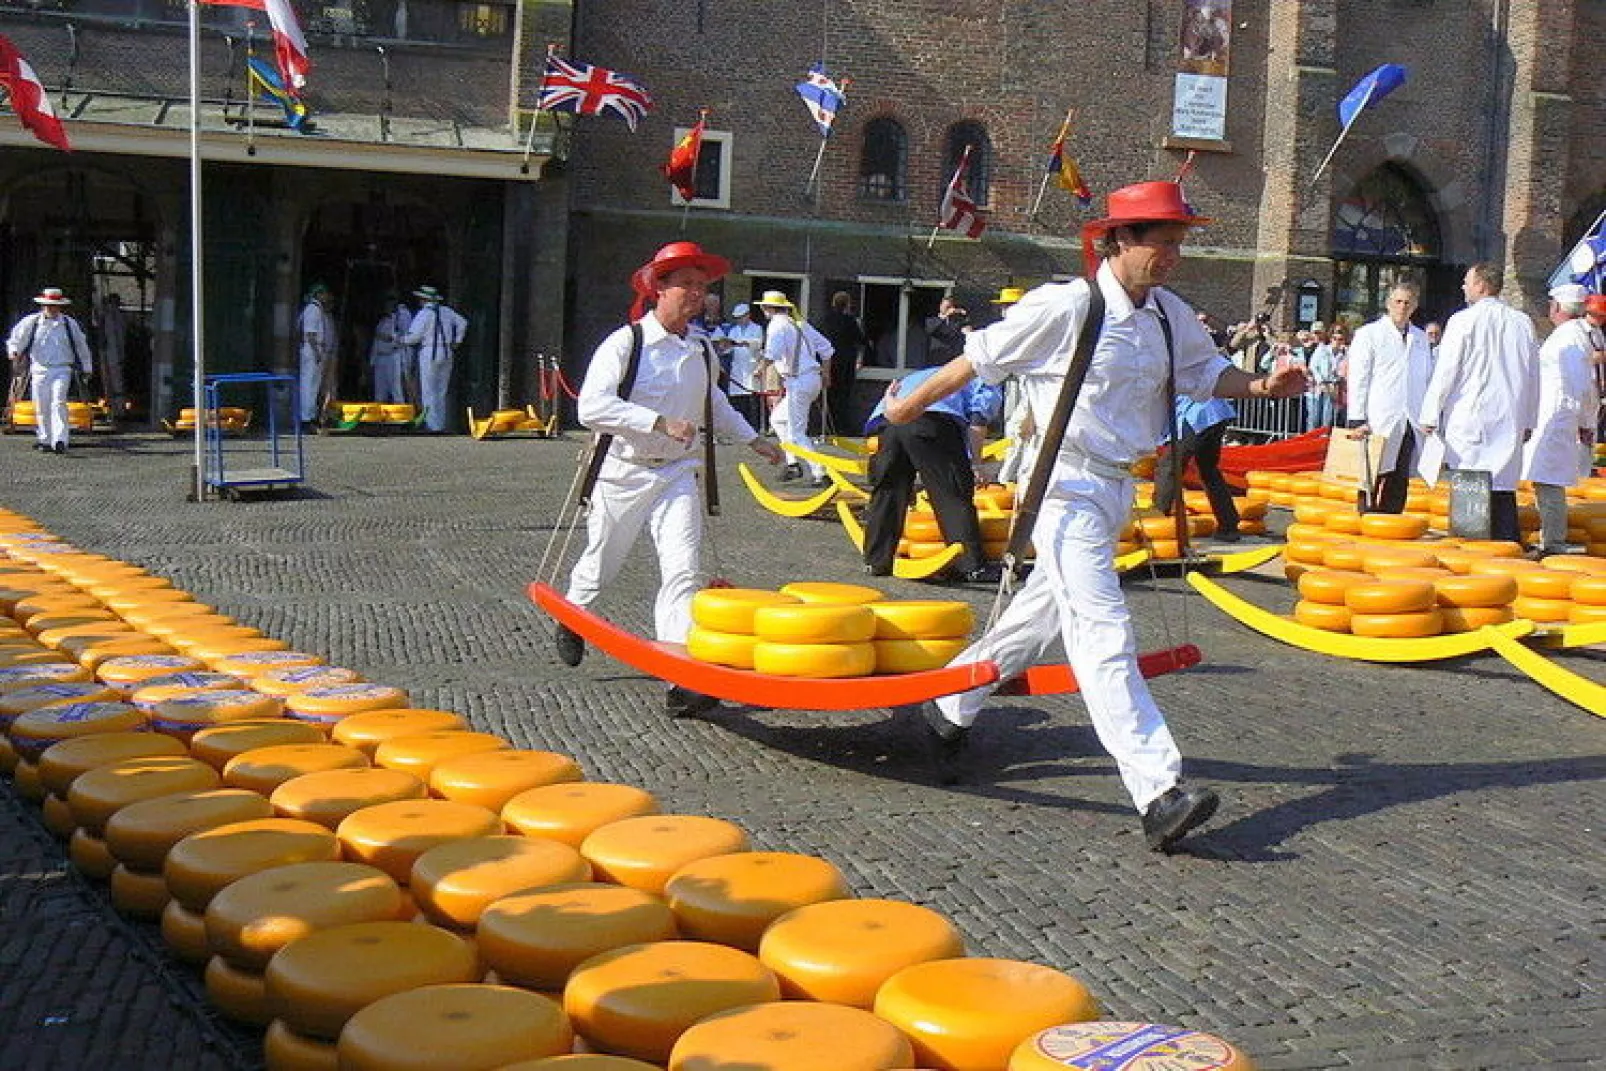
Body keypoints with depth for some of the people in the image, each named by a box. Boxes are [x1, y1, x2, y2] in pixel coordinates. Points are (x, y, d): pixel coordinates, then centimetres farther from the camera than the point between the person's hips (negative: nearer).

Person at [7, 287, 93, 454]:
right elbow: (16, 337, 8)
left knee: (58, 403, -15)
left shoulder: (69, 324, 6)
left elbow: (81, 345, 17)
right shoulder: (31, 322, 4)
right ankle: (44, 439, 17)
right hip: (39, 369, 1)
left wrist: (86, 368, 20)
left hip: (61, 370, -1)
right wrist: (14, 351, -12)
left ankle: (60, 441, -22)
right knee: (41, 407, 3)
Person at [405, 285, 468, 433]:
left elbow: (415, 336, -12)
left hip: (430, 354, -6)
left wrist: (402, 340, 5)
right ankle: (441, 424, 14)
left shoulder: (424, 313, -10)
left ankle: (434, 425, -6)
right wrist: (457, 341, 21)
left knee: (429, 392, -1)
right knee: (441, 392, 13)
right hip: (447, 354, 6)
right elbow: (462, 323, 17)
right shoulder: (446, 311, 9)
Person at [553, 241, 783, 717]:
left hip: (677, 473, 3)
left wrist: (752, 438, 22)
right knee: (600, 566, 15)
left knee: (682, 570, -14)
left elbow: (715, 403, 27)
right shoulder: (624, 343, -13)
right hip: (624, 474, -3)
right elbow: (592, 407, -26)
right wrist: (659, 422, -32)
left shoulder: (702, 350, 6)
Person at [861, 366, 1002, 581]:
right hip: (933, 419, -5)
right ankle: (972, 566, 1)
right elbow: (978, 420, 7)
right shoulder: (989, 386, 27)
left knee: (886, 492, 17)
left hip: (885, 420, 5)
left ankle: (876, 562, 22)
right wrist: (974, 464, 6)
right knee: (955, 496, 1)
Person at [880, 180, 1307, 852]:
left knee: (1041, 613, 20)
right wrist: (914, 403, 8)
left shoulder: (1171, 316, 6)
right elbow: (982, 357, -4)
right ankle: (1159, 791, -22)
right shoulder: (1065, 306, -14)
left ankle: (948, 709, 40)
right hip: (1065, 485, -8)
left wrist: (1263, 386, -1)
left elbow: (1205, 372, 19)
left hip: (1116, 488, 8)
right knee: (1104, 632, -15)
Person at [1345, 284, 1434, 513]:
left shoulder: (1421, 338, 17)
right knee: (1372, 479, -3)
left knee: (1400, 483, 4)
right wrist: (1357, 420, -9)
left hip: (1410, 424, 4)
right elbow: (1357, 380, -2)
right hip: (1379, 423, -4)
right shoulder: (1368, 334, 3)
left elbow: (1428, 380, 17)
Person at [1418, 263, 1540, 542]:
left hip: (1468, 418, -5)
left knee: (1466, 487, -1)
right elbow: (1533, 375, 13)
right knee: (1503, 487, 8)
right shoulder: (1522, 322, 8)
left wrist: (1429, 416, 0)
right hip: (1509, 420, 5)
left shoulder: (1463, 321, -7)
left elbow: (1445, 372, -7)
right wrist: (1528, 420, 20)